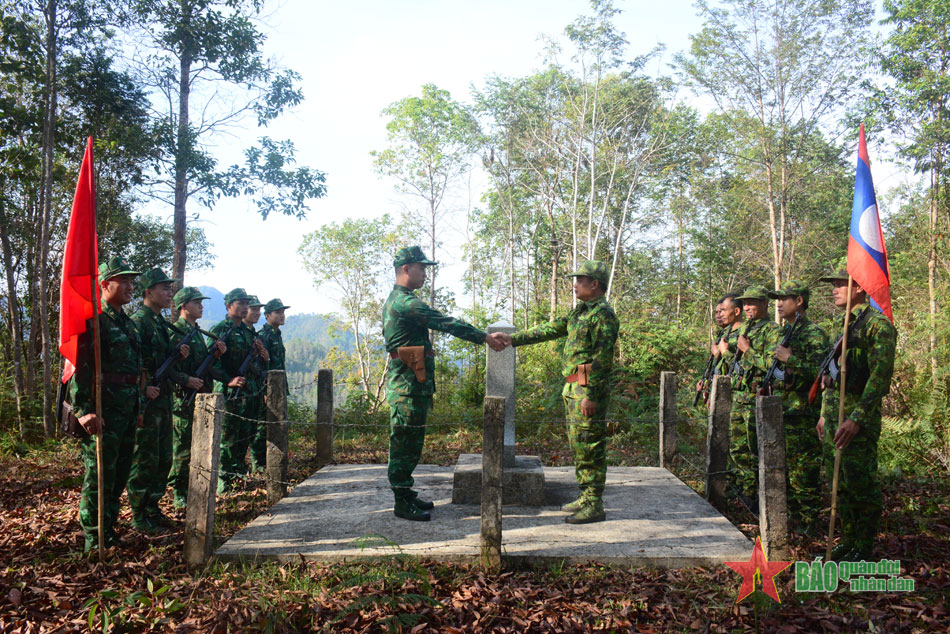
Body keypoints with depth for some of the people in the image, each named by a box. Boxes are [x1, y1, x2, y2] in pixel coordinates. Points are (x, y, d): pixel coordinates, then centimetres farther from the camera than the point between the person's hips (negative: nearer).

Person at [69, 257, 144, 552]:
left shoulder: (128, 323, 17)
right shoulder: (93, 320, -11)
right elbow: (78, 366, -19)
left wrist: (138, 407, 20)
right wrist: (83, 410, -25)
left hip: (127, 413, 9)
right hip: (103, 413, -9)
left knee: (120, 472, 15)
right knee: (99, 475, -2)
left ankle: (108, 528, 28)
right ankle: (95, 539, 8)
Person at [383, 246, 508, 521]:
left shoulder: (396, 301, 18)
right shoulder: (405, 303, -17)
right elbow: (446, 323, -19)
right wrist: (485, 337, -14)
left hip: (412, 384, 11)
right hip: (407, 385, -11)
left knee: (410, 443, 16)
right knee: (405, 442, -4)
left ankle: (406, 493, 25)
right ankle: (402, 503, 4)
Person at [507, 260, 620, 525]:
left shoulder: (603, 314, -13)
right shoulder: (580, 311, 17)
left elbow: (602, 357, -18)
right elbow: (550, 329, 22)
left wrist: (591, 394, -22)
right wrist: (514, 339, 19)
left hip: (589, 387, -10)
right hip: (572, 386, 10)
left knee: (590, 447, -6)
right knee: (579, 445, 14)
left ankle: (594, 506, 0)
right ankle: (586, 497, 23)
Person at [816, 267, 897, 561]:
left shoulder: (877, 324, -11)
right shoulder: (841, 325, 17)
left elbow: (880, 375, -19)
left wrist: (857, 418, -24)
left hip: (859, 416, -9)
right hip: (834, 413, 9)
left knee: (861, 483, -1)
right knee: (839, 482, 14)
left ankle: (864, 549, 11)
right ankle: (848, 540, 26)